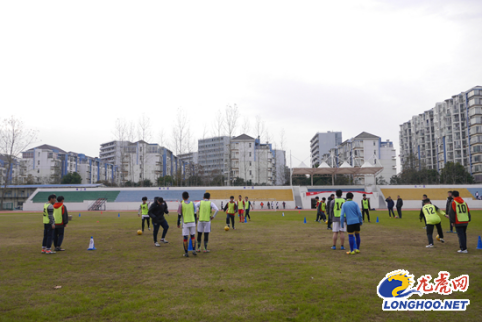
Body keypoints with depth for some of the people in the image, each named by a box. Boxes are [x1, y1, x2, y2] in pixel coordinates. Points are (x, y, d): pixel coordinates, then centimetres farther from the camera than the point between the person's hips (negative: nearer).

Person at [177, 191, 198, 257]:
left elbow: (179, 215, -3)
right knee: (193, 236, 15)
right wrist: (195, 222, 16)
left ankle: (186, 253, 6)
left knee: (185, 238, 4)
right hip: (192, 222, 3)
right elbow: (195, 214, 5)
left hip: (185, 223, -2)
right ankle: (194, 250, 6)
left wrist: (178, 223, 8)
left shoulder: (181, 204, -6)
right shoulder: (192, 203, 2)